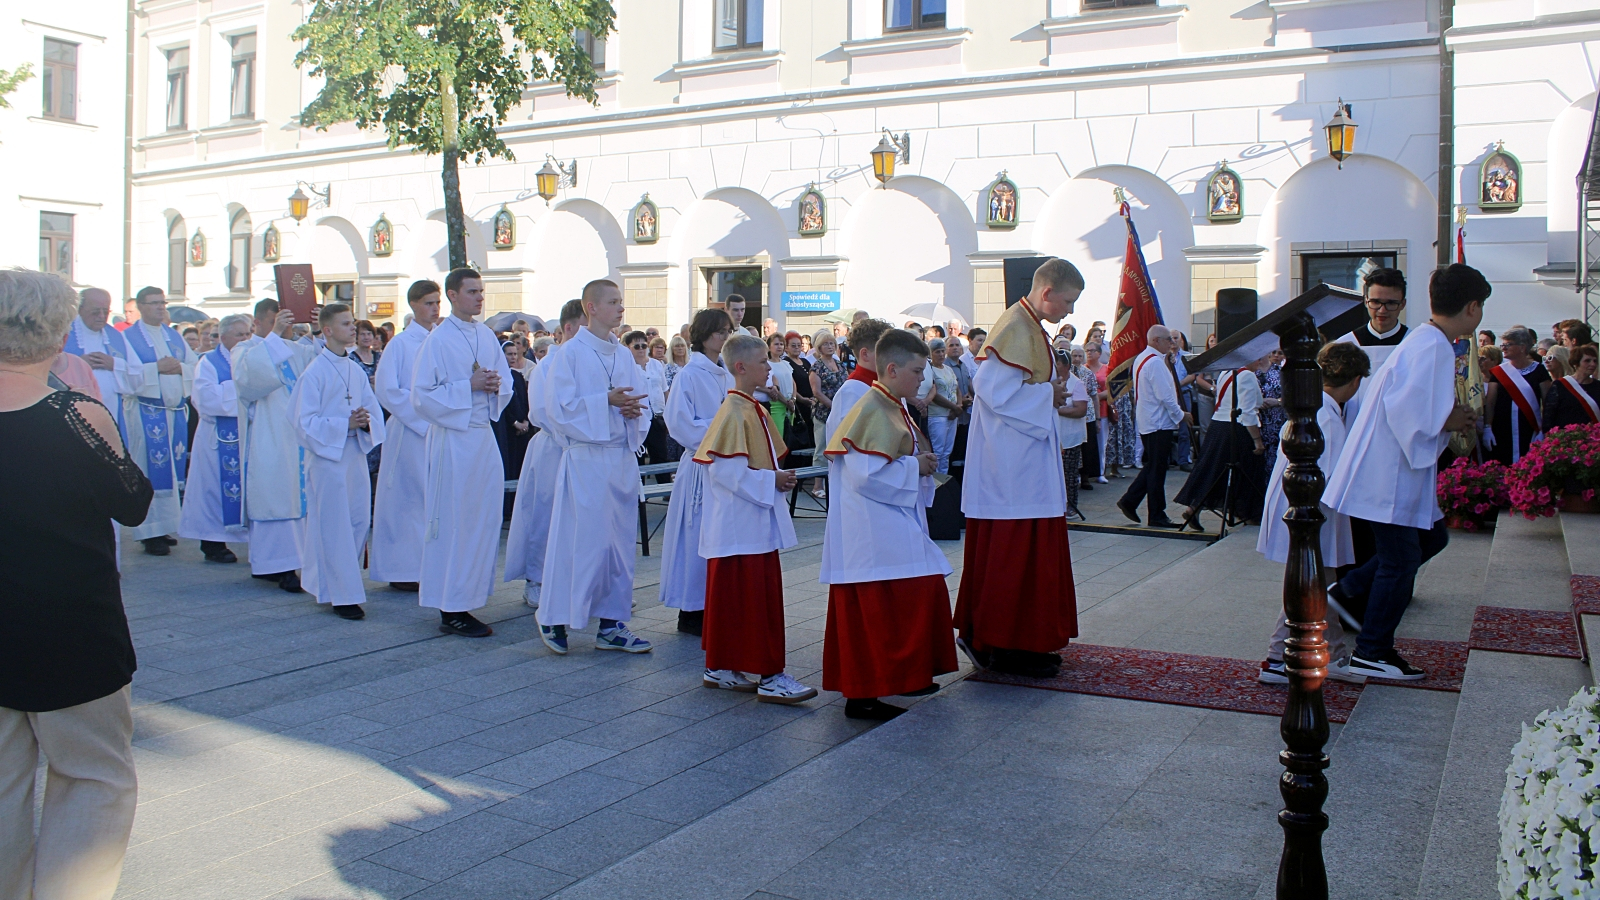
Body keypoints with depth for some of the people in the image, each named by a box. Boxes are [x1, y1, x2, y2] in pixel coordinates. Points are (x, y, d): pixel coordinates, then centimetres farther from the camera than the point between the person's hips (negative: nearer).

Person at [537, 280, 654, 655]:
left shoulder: (624, 355, 12)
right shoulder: (570, 353, -6)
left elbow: (637, 399, 16)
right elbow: (559, 407, -12)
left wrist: (633, 409, -7)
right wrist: (607, 401, -17)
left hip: (623, 458, 6)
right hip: (586, 460, -6)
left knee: (619, 541, 7)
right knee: (579, 540, -4)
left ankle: (611, 625, 15)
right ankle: (554, 619, 12)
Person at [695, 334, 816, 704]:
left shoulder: (754, 409, 14)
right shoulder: (733, 412, -16)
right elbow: (724, 468, -23)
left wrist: (779, 477, 7)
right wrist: (770, 481, -18)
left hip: (757, 523, 10)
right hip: (740, 524, -10)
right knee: (756, 598, -6)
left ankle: (720, 669, 22)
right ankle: (770, 677, -1)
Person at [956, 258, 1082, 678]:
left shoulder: (1031, 327, 16)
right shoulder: (1015, 327, -16)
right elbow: (994, 391, -23)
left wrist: (1054, 393, 6)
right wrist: (1048, 395, -14)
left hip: (1028, 461, 11)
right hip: (1011, 461, -11)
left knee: (1035, 549, 13)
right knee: (1013, 553, -4)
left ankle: (1027, 642, 21)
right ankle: (1006, 647, 4)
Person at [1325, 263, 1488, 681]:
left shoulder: (1426, 342, 11)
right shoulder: (1432, 349, -21)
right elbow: (1406, 412, -29)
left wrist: (1450, 415, 7)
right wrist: (1448, 422, -13)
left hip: (1393, 470, 10)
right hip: (1391, 475, -10)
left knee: (1432, 536, 20)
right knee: (1400, 561, 1)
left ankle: (1350, 592, 22)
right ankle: (1372, 654, 13)